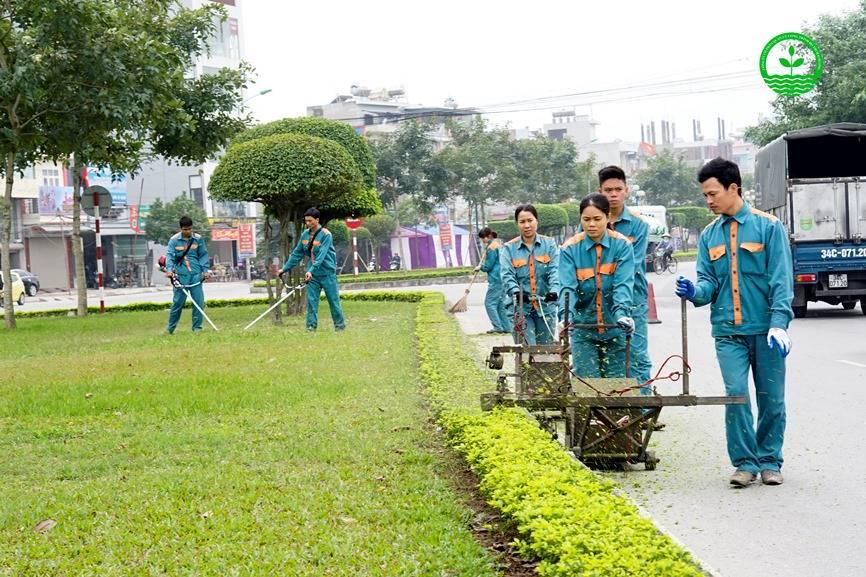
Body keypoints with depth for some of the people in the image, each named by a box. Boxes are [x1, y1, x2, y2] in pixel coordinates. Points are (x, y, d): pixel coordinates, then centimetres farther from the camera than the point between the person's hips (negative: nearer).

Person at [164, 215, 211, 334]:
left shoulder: (198, 239, 5)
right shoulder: (174, 240, 0)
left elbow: (203, 255, 11)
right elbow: (169, 255, -6)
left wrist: (205, 270, 2)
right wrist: (169, 269, -22)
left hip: (196, 275, 2)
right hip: (180, 276, -2)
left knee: (199, 302, -3)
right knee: (178, 302, 0)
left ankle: (197, 327, 8)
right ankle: (170, 328, 13)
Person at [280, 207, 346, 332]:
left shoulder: (326, 235, -14)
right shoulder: (305, 234, 5)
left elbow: (321, 255, -24)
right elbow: (297, 254, 12)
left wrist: (311, 270, -34)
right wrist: (285, 269, 9)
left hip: (327, 273, -5)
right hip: (312, 275, 5)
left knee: (333, 300, 2)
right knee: (311, 300, -3)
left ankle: (340, 326, 12)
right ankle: (311, 326, -1)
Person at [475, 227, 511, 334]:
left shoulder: (491, 248, -14)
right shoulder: (499, 244, 16)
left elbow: (488, 266, -13)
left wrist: (480, 267, 6)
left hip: (496, 280, -10)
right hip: (502, 278, 10)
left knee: (489, 302, -5)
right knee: (500, 303, 13)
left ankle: (498, 326, -8)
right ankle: (506, 326, 13)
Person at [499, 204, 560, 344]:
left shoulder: (549, 244, 5)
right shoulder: (509, 248, 4)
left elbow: (555, 270, -6)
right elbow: (507, 275, -7)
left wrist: (554, 290, -26)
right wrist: (516, 292, -27)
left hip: (546, 306, 1)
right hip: (520, 307, -1)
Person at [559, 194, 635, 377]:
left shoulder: (622, 245, -6)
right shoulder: (570, 248, -5)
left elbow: (624, 284, -17)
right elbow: (567, 286, -16)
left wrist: (622, 313, -35)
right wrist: (566, 316, -34)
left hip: (614, 329, 0)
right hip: (583, 328, 0)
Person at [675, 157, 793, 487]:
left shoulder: (768, 226, -3)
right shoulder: (709, 235, 10)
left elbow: (781, 279, -8)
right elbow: (709, 282, 9)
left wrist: (779, 323, -17)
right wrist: (695, 291, -15)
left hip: (765, 329, -2)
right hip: (728, 331, 2)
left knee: (771, 398, 5)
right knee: (736, 394, -8)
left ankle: (770, 462, 19)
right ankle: (745, 462, 2)